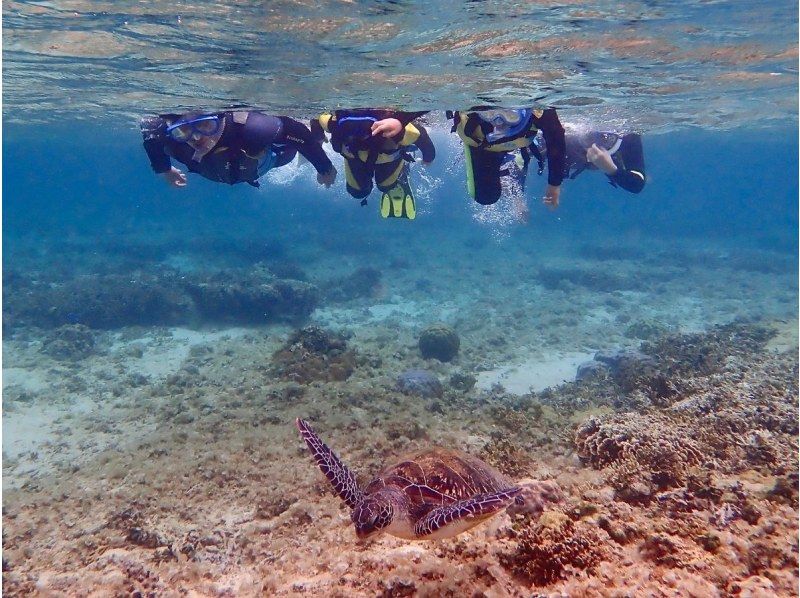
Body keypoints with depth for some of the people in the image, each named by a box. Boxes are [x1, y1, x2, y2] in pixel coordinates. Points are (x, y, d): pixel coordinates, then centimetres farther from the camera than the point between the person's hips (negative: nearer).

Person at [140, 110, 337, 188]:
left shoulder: (249, 128, -52)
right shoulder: (173, 142, -40)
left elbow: (297, 131, -39)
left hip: (274, 153, -4)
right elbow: (149, 129, -17)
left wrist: (325, 168, -26)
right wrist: (165, 170, -3)